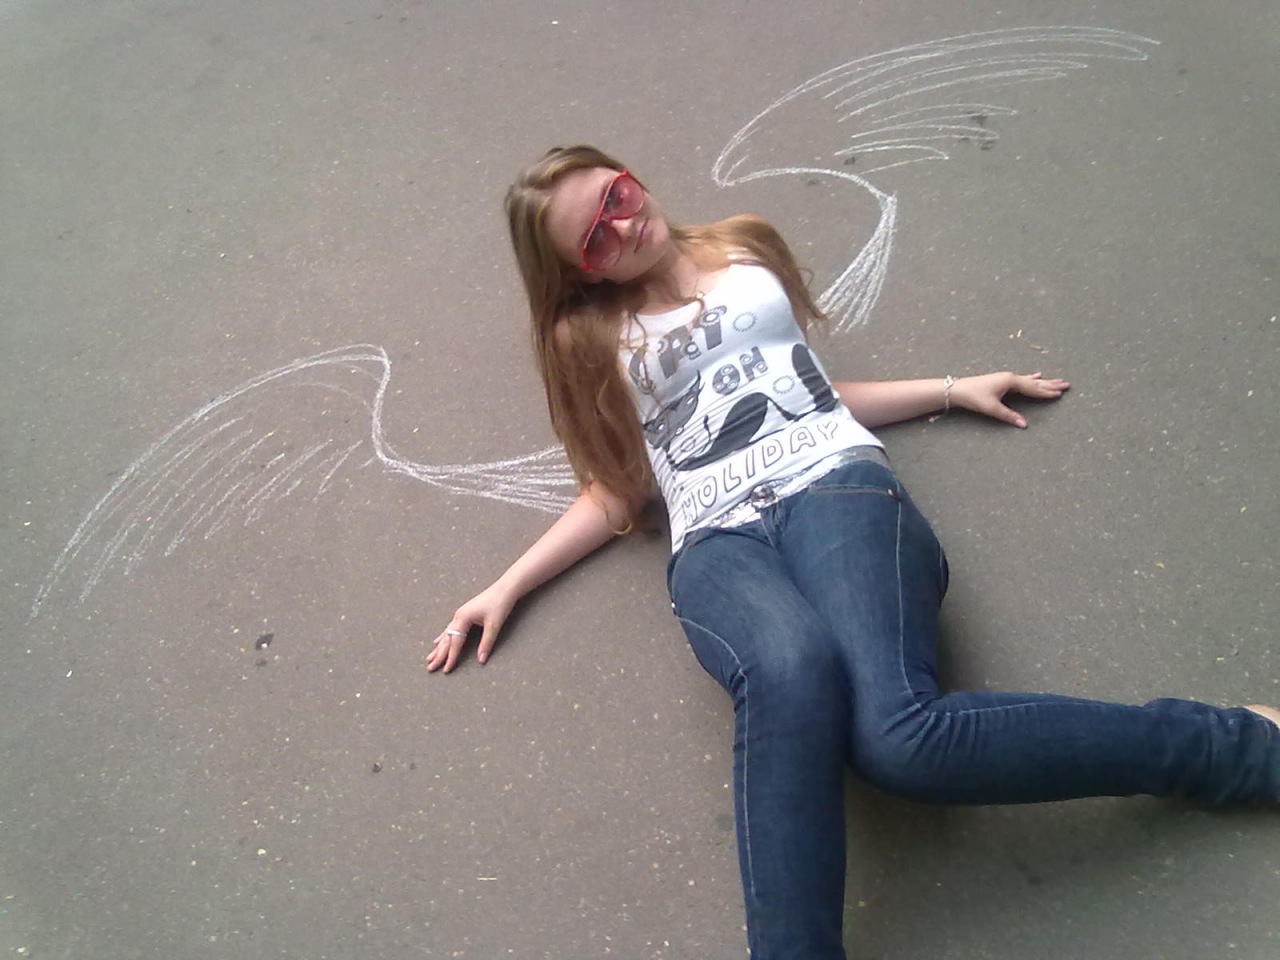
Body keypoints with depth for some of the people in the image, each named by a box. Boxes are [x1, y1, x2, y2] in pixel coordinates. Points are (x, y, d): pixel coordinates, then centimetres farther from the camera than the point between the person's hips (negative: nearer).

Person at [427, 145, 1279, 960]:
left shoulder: (746, 248, 24)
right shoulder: (588, 339, 20)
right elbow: (618, 493, 20)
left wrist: (952, 390, 27)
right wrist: (506, 588, 13)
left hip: (835, 484, 0)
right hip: (718, 542, 0)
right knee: (792, 672, -39)